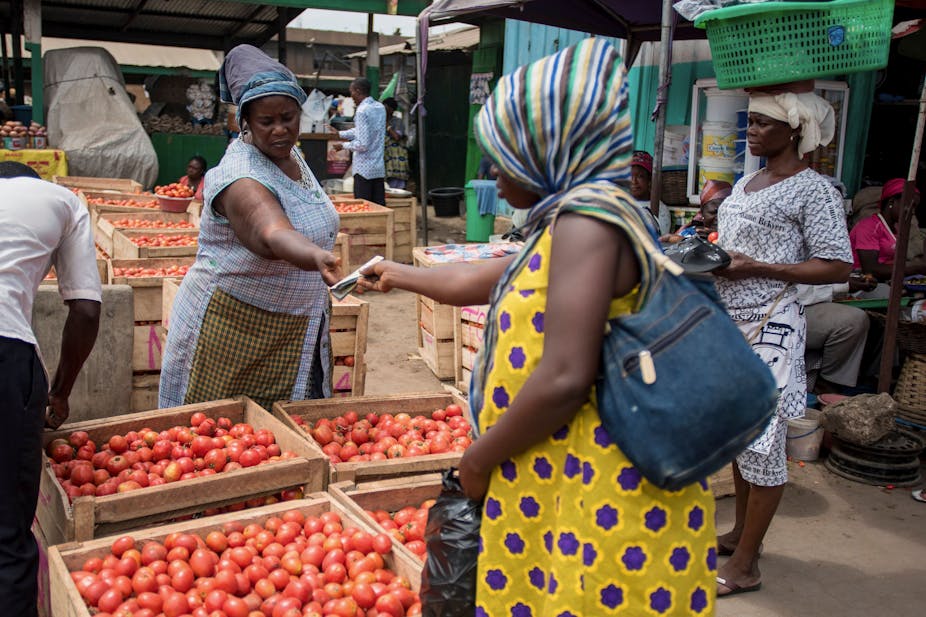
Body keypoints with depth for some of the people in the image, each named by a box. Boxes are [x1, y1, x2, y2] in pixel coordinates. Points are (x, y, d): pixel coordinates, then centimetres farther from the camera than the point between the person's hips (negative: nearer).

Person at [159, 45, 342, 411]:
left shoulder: (290, 154, 3)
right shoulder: (240, 178, -25)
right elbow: (273, 236, -45)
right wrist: (319, 258, -63)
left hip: (292, 327, 8)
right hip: (232, 328, -8)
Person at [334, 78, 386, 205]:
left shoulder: (362, 111, -14)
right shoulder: (380, 107, 10)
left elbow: (362, 144, -18)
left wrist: (343, 146, -3)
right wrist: (340, 133, 23)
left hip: (364, 169, -7)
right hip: (379, 167, 7)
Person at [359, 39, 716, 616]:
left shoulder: (588, 216, -17)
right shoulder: (565, 225, 13)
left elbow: (564, 380, -25)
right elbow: (471, 282, 27)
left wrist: (479, 458, -11)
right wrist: (397, 274, 42)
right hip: (569, 493, 9)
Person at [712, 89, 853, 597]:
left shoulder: (813, 190, -10)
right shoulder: (746, 183, 14)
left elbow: (837, 267, -14)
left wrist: (755, 268, -21)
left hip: (767, 330, -8)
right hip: (728, 323, 8)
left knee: (760, 443, -1)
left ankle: (745, 565, 10)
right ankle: (740, 532, 33)